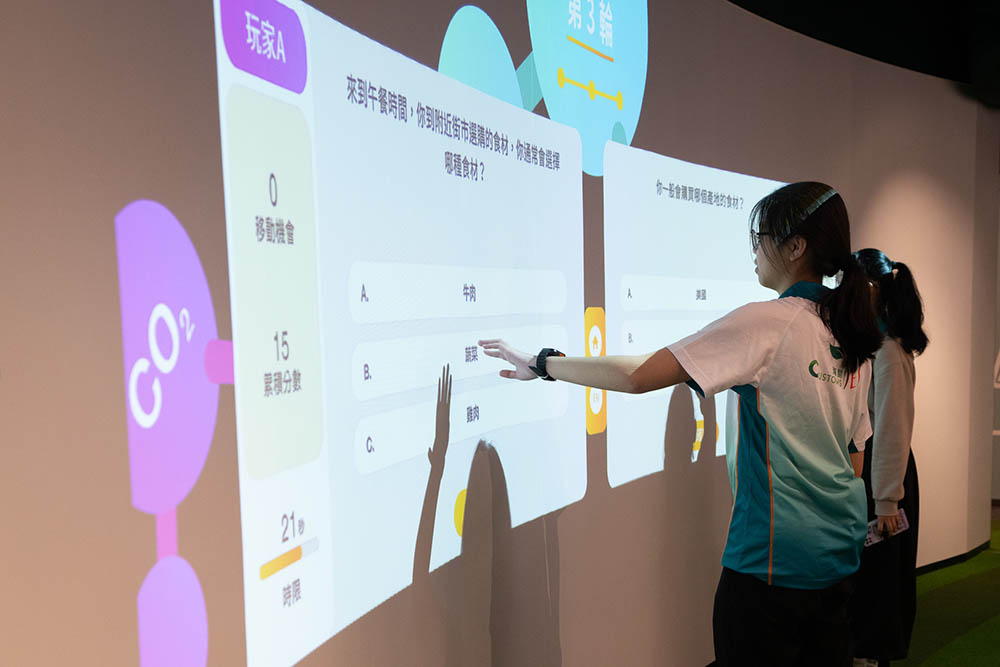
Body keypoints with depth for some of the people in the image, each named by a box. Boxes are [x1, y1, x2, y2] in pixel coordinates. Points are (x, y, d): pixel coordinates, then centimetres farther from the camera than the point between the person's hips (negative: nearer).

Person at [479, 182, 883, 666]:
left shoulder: (765, 323, -18)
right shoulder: (852, 335, 5)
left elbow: (638, 376, -24)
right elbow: (855, 448, 12)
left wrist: (542, 364, -13)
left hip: (773, 558, -8)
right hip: (839, 549, 8)